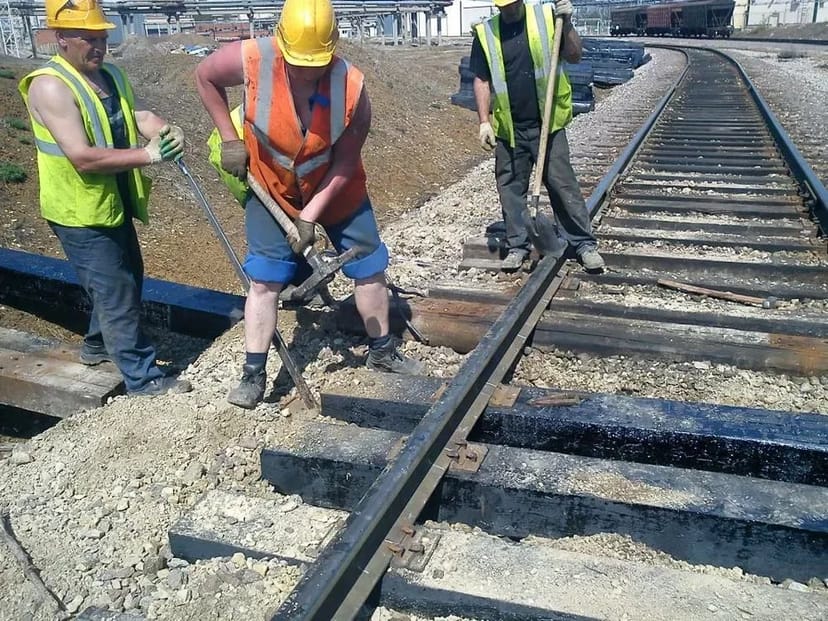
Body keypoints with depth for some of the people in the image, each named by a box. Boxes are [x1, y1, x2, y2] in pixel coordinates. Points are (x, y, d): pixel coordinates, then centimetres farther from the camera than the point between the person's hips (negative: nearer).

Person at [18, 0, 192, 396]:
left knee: (126, 279, 22)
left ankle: (99, 345, 43)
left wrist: (163, 131, -19)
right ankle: (142, 378, 8)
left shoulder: (111, 75, 6)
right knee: (117, 294, -3)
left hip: (115, 205, 9)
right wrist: (148, 155, -28)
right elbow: (83, 157, -28)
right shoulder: (50, 86, -21)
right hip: (80, 214, -9)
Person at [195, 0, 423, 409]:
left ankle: (382, 352, 28)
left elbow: (345, 164, -20)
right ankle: (253, 376, 9)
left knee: (369, 268, 8)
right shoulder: (251, 60, -27)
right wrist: (229, 139, -9)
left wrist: (311, 215, -22)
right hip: (271, 187, -1)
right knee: (264, 280, -3)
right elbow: (205, 76, -6)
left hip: (335, 190, 1)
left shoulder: (352, 87, -27)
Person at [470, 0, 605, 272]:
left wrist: (567, 23, -14)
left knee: (563, 184, 1)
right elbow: (481, 81, 5)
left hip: (547, 124, -2)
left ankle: (584, 243, 10)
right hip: (508, 128, 2)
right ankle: (517, 245, 22)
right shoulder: (485, 33, 2)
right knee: (511, 188, 8)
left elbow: (574, 57, 1)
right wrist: (484, 122, -3)